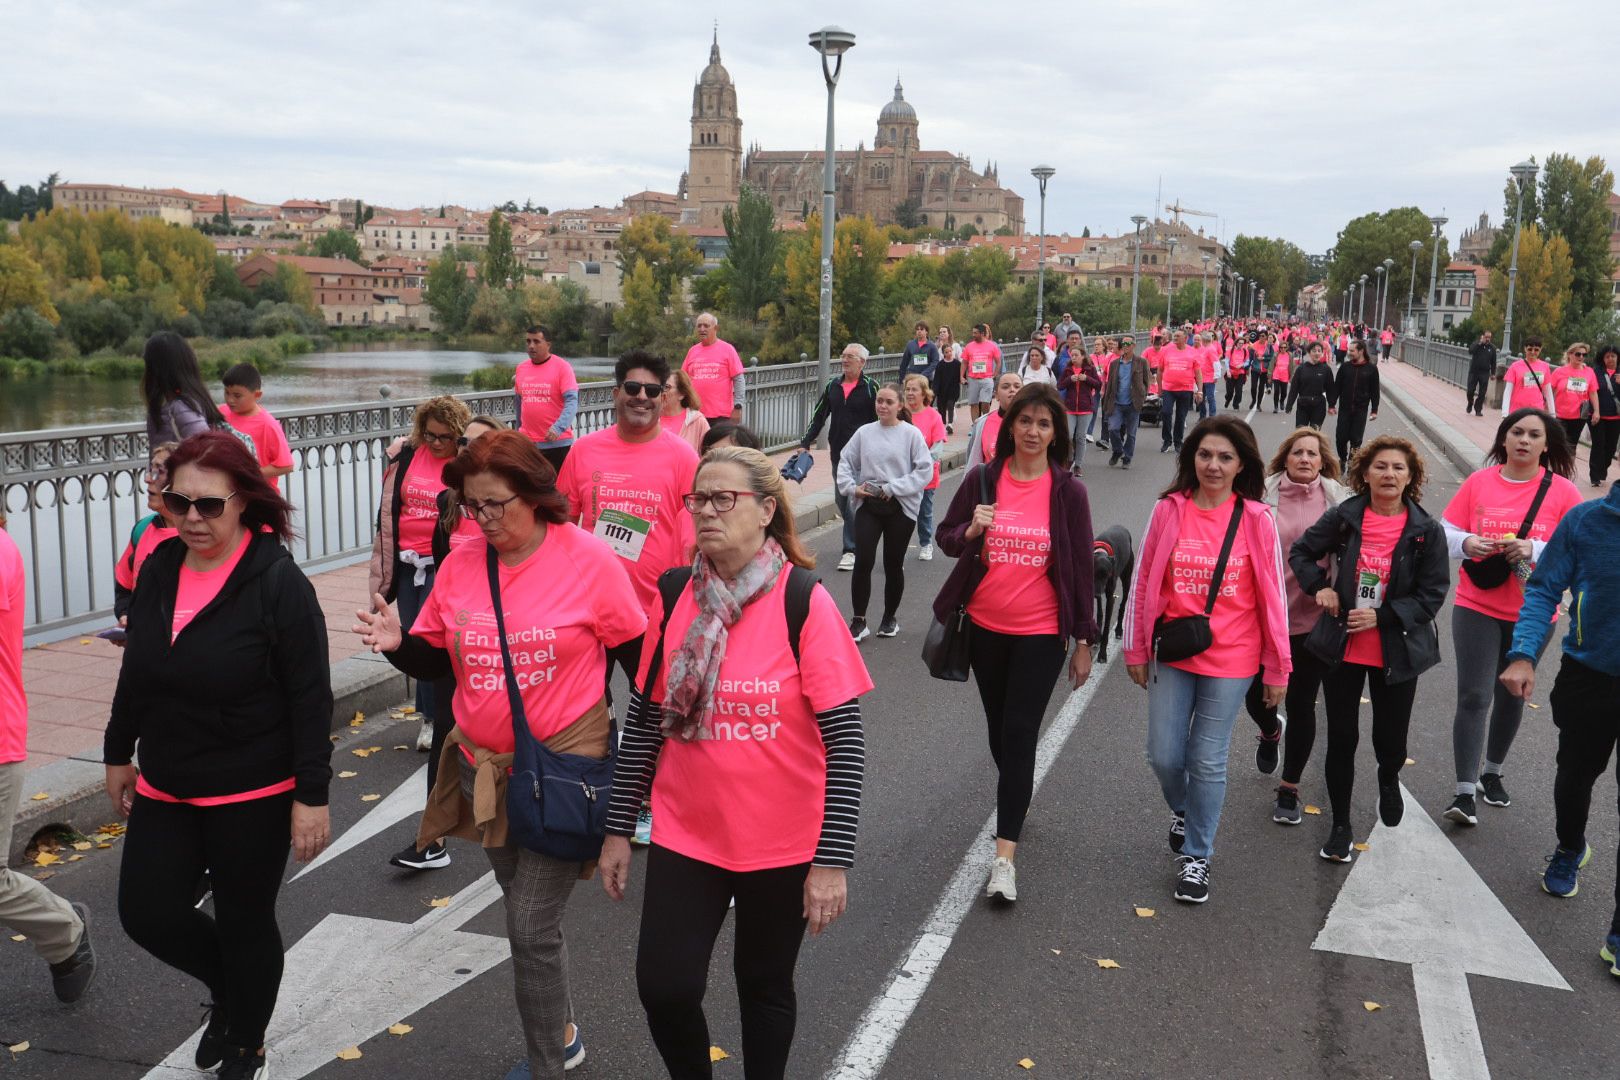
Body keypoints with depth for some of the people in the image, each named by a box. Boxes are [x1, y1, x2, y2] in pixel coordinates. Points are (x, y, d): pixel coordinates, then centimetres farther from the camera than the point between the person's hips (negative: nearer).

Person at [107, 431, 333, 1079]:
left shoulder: (278, 582, -18)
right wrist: (118, 754, 18)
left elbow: (311, 700, -17)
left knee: (245, 924, 9)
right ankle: (229, 991, 39)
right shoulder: (159, 571, 1)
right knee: (148, 913, 8)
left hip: (253, 795, -6)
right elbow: (137, 674, 14)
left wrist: (312, 795, -17)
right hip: (164, 788, 6)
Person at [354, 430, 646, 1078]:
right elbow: (437, 662, 8)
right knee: (527, 914, 20)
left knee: (532, 928, -4)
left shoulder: (588, 559, -13)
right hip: (485, 769, 5)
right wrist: (399, 644, -13)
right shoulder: (461, 565, -1)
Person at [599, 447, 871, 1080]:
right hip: (685, 835, 3)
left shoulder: (804, 602, -14)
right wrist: (618, 829, 6)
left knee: (765, 985, 14)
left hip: (782, 842, -3)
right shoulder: (677, 598, -2)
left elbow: (846, 740, -15)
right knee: (664, 986, 1)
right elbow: (644, 719, 5)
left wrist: (832, 859, -17)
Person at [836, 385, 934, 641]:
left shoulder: (911, 434, -6)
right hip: (868, 505, 2)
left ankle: (890, 617, 28)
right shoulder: (864, 433, 2)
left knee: (893, 564, 9)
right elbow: (845, 462, 10)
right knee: (863, 562, -7)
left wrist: (893, 488, -14)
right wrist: (851, 487, -5)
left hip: (900, 507, -1)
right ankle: (858, 621, 4)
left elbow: (925, 470, -10)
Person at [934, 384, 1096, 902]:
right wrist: (971, 531, -17)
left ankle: (1005, 856, -7)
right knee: (999, 727, 17)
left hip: (1041, 633, -3)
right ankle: (1016, 801, 44)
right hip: (985, 626, 3)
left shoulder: (1068, 492, -6)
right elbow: (946, 538, 7)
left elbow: (1080, 567, -2)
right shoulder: (982, 479, -2)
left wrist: (1083, 640, -1)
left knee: (1019, 733, -8)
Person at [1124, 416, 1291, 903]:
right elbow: (1144, 581, 4)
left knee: (1208, 761, 4)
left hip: (1231, 660, -2)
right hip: (1172, 653, 2)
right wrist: (1136, 649, 7)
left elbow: (1272, 596, -1)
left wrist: (1278, 668, 1)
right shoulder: (1169, 510, -3)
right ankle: (1182, 809, 40)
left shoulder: (1257, 519, -6)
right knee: (1164, 755, 6)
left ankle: (1197, 856, 22)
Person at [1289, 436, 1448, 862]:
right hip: (1343, 649, 1)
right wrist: (1319, 586, -7)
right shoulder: (1344, 518, -4)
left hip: (1397, 653, -1)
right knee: (1342, 738, 7)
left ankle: (1388, 778, 48)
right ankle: (1341, 824, 24)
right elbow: (1300, 551, 9)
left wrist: (1382, 615, -17)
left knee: (1390, 739, 9)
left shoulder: (1427, 531, -6)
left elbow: (1434, 593, -7)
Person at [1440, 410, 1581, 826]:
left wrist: (1534, 550, -23)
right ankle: (1465, 793, -6)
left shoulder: (1563, 492, -4)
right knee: (1474, 697, -7)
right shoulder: (1478, 482, -2)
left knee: (1511, 695, 16)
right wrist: (1466, 543, -20)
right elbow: (1445, 532, 2)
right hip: (1477, 608, -1)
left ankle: (1492, 772, 36)